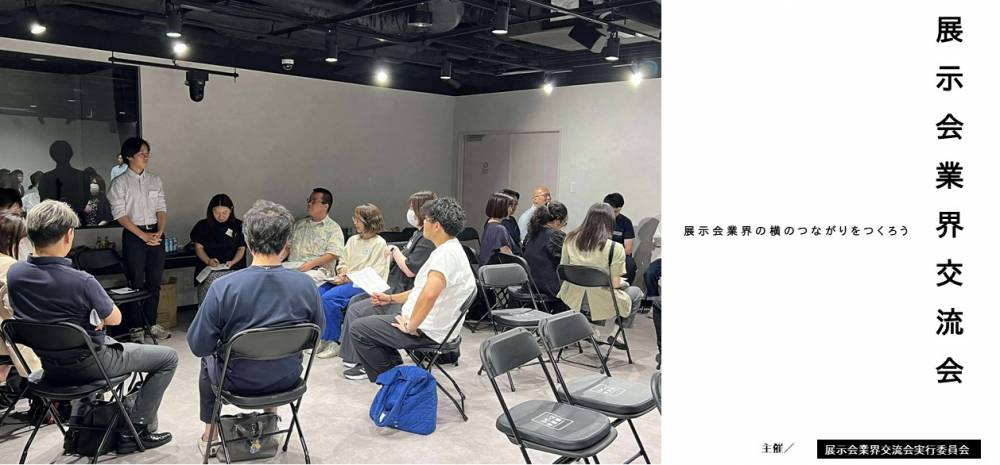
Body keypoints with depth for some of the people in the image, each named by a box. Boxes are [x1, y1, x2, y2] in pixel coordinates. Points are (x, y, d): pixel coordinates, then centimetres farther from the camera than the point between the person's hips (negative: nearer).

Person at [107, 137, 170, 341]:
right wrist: (143, 235, -14)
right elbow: (120, 214, -8)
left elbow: (161, 209, 10)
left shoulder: (155, 180, 11)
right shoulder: (120, 183, -3)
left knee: (155, 281, 7)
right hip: (133, 236, -4)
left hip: (156, 234, 4)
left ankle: (152, 323, 18)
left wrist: (160, 232, -6)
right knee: (136, 282, -1)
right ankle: (136, 327, 8)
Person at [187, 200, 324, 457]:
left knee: (208, 360, 33)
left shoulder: (222, 287, -26)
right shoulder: (306, 285, -20)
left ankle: (209, 435, 46)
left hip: (239, 382, -2)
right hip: (287, 378, 2)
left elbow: (198, 346, -17)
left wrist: (221, 340, 5)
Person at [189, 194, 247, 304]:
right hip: (208, 270, 0)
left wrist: (233, 262, -10)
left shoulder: (238, 226, 8)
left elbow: (241, 248, 10)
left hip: (233, 269, 0)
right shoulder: (203, 226, 9)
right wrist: (208, 261, -12)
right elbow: (199, 247, 8)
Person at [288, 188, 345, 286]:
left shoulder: (333, 228, 4)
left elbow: (333, 254, -7)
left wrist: (311, 264, -18)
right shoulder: (299, 224, 22)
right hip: (293, 268, 4)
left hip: (318, 270, -4)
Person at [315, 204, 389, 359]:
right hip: (346, 281, 7)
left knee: (329, 298, -28)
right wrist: (342, 273, -1)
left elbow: (374, 274, -10)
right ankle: (321, 338, -10)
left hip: (363, 285, -7)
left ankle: (334, 342, -16)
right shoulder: (353, 240, 19)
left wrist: (349, 278, -15)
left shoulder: (379, 243, -4)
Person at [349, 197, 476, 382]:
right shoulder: (449, 249, 12)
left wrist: (410, 326, -25)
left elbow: (429, 294, -38)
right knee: (371, 321, 25)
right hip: (429, 324, 11)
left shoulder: (446, 253, -23)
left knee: (358, 329, -5)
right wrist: (391, 298, 18)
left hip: (428, 331, -11)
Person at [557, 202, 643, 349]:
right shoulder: (615, 248, -20)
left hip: (574, 299, 5)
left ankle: (595, 329, 23)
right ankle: (612, 334, 15)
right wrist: (624, 282, 7)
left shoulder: (570, 239, -6)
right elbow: (615, 284, -17)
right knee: (636, 292, 25)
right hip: (602, 304, -5)